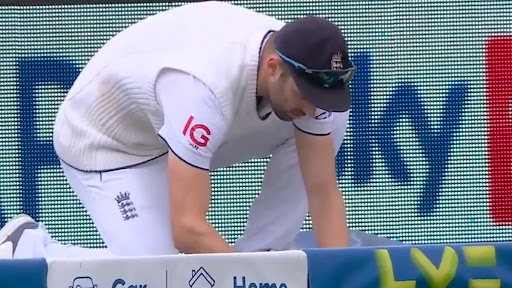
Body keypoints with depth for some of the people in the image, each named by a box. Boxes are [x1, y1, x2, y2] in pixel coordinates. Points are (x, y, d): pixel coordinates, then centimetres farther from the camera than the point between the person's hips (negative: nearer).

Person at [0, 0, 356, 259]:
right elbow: (187, 228, -43)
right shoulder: (205, 86, -42)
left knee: (332, 122, -8)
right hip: (106, 141, -7)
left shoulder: (304, 71, -21)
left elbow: (323, 192, -16)